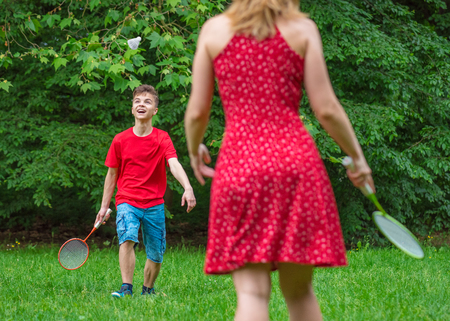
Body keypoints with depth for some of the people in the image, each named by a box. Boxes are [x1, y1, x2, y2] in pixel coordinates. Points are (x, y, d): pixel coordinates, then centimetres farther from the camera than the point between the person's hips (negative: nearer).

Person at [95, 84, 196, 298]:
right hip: (127, 201, -1)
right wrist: (104, 206, 12)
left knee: (156, 255, 5)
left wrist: (187, 188, -35)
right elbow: (111, 174, 11)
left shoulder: (162, 138, -2)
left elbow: (174, 164, -17)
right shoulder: (120, 140, 1)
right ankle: (126, 288, -29)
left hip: (154, 204, 1)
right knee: (127, 238, -28)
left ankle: (147, 291, 29)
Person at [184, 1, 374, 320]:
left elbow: (197, 112, 9)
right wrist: (357, 156, 16)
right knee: (300, 290, 11)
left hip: (239, 164, 0)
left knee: (252, 293, -4)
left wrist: (194, 151, 28)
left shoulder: (214, 29, 8)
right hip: (296, 159, 0)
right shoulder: (302, 29, 5)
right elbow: (326, 109, 1)